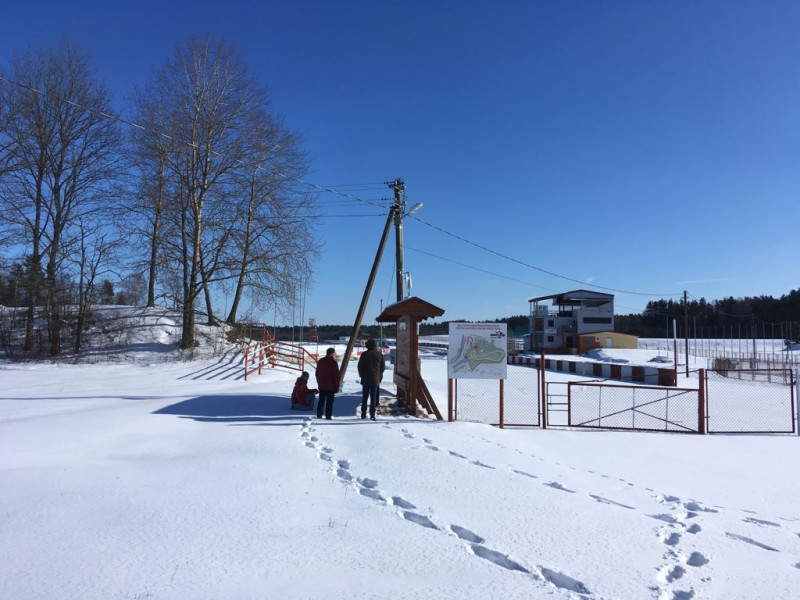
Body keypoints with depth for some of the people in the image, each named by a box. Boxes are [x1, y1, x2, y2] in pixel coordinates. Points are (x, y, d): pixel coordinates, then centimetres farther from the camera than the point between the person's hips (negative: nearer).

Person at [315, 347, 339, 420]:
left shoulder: (320, 361, 9)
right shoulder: (333, 362, -11)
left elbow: (317, 374, 15)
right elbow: (336, 375, -11)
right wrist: (337, 386, -4)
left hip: (321, 386, 6)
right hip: (330, 386, -6)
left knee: (321, 401, 14)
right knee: (329, 402, -1)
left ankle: (319, 415, 15)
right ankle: (328, 416, -3)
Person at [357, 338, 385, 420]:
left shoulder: (364, 354, -7)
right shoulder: (379, 354, -1)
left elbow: (360, 366, -2)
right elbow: (383, 367, 4)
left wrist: (361, 375, 12)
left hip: (365, 379, 0)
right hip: (375, 379, 1)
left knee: (364, 397, 10)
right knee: (373, 397, 5)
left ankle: (363, 414, 10)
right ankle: (372, 415, 1)